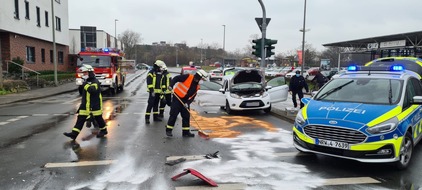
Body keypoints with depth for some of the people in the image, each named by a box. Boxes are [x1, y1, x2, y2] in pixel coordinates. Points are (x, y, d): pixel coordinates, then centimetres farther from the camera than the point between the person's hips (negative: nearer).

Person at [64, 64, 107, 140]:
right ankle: (74, 133, -1)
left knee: (98, 118, 6)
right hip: (85, 105, 8)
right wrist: (82, 103, 26)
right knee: (80, 118, 2)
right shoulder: (86, 82, 14)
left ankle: (103, 130, 25)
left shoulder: (95, 82, -14)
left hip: (95, 105, -8)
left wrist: (86, 85, -33)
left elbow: (93, 90, -33)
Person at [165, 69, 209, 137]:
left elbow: (192, 96, 5)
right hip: (177, 98, -7)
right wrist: (171, 85, -27)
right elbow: (176, 78, -14)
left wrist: (188, 103, -11)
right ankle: (168, 130, 3)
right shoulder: (188, 77, -13)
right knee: (173, 114, -6)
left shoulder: (197, 86, 8)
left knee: (186, 116, 7)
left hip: (185, 101, 7)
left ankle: (186, 132, 16)